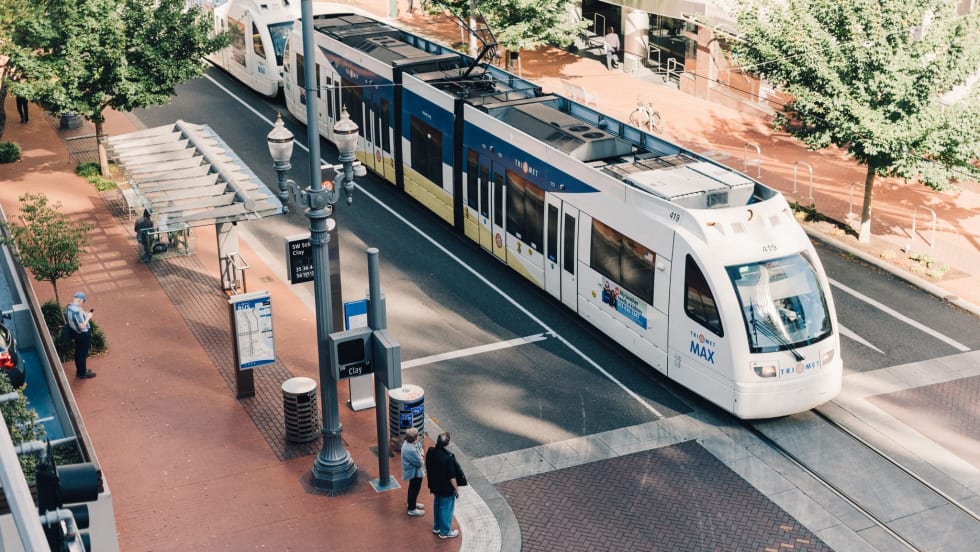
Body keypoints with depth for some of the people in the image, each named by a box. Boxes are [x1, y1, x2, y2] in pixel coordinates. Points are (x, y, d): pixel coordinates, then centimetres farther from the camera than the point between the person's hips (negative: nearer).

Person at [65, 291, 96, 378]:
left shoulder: (68, 307, -4)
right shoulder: (77, 311, -33)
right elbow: (82, 326, -30)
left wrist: (85, 314, 7)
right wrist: (88, 317, -18)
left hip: (75, 333, 9)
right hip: (83, 335, -9)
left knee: (78, 352, 23)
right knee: (83, 354, 9)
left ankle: (79, 371, 40)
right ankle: (83, 373, 25)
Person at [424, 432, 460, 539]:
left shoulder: (430, 451, -13)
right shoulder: (448, 457, -32)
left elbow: (427, 468, 3)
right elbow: (452, 477, -23)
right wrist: (456, 489, -8)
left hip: (435, 485, 7)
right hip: (446, 488, -6)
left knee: (437, 505, 25)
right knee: (446, 509, 12)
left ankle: (436, 527, 41)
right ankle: (445, 532, 27)